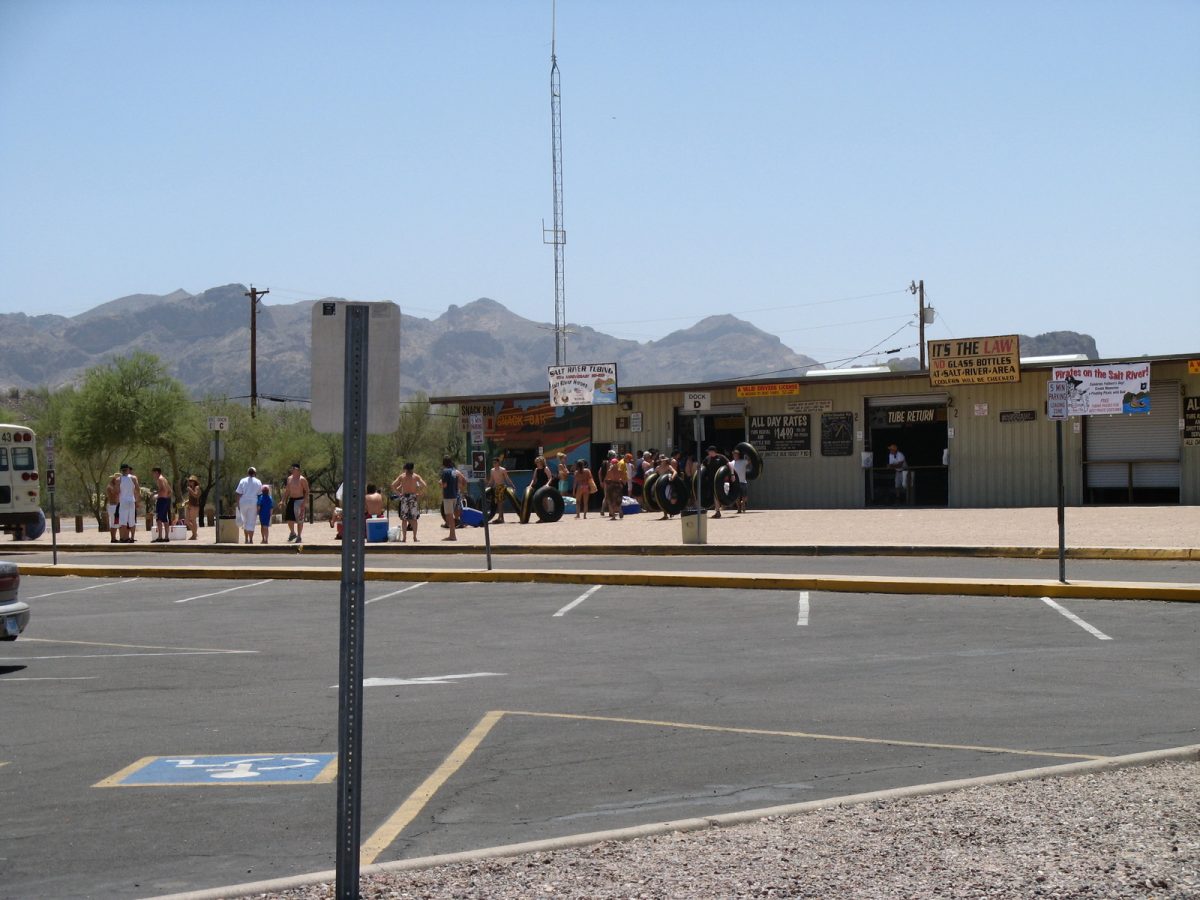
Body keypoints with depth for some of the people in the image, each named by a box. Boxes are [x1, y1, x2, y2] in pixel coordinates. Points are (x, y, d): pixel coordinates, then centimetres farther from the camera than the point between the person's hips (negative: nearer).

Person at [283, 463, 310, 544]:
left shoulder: (302, 479, -9)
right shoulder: (289, 478, 10)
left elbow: (307, 491, -10)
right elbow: (287, 491, 17)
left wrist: (304, 502, -17)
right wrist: (284, 501, 13)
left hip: (299, 500, -6)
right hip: (291, 500, 6)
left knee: (299, 519, -2)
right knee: (289, 518, 3)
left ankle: (299, 537, 7)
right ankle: (292, 533, 25)